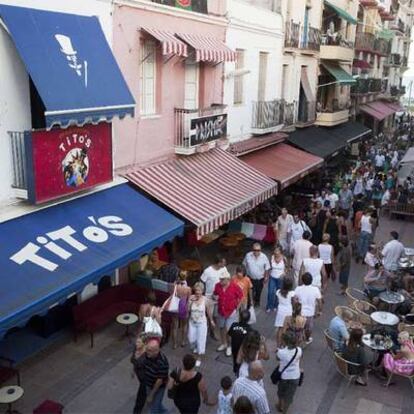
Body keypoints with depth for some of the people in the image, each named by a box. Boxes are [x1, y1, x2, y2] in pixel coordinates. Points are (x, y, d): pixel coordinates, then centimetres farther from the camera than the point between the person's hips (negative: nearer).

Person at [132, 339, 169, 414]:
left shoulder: (162, 362, -34)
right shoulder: (146, 354, -17)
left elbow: (160, 380, -26)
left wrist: (151, 394, -18)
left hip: (158, 387, -6)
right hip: (148, 384, 6)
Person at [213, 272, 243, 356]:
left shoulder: (235, 286, -20)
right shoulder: (218, 286, -9)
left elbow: (241, 297, -9)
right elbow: (214, 294, 12)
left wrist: (237, 308, -7)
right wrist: (215, 296, -8)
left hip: (231, 312, -5)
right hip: (221, 311, 5)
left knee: (229, 330, -4)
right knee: (221, 328, 18)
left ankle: (230, 347, 15)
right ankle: (224, 344, 39)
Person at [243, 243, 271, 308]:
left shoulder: (264, 257, -20)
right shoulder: (248, 255, -18)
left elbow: (267, 268, -7)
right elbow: (244, 265, -2)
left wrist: (266, 277, -3)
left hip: (260, 278, 1)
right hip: (250, 278, -1)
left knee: (258, 291, 22)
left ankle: (257, 301, 49)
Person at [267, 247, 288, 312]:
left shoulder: (284, 259, -16)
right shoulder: (272, 257, -11)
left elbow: (286, 268, -2)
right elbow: (270, 266, 3)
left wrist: (283, 274, -17)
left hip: (280, 278, -1)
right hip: (272, 277, 1)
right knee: (270, 292, -1)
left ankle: (275, 306, 33)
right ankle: (269, 306, 17)